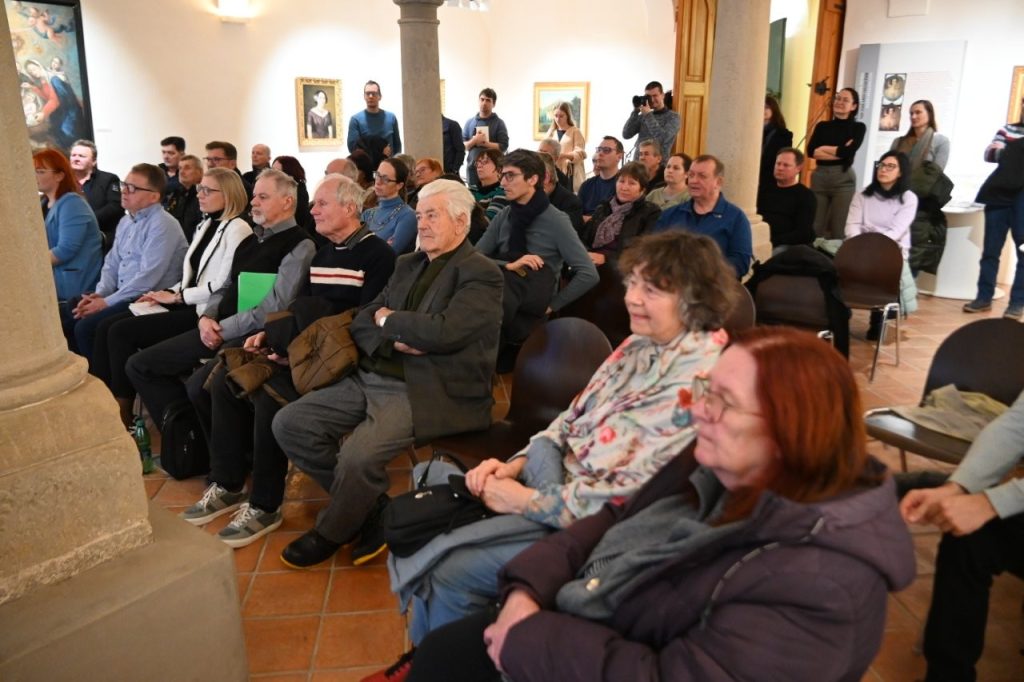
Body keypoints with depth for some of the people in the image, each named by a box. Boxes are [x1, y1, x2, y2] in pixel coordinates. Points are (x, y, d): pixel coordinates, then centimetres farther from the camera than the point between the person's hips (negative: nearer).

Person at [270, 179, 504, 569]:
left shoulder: (482, 274, -6)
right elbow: (361, 322, 15)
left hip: (432, 393, -8)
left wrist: (387, 320, -4)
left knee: (359, 455, -30)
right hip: (372, 378, 8)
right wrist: (394, 339, -8)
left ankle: (330, 534, 4)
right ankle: (371, 507, 9)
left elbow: (444, 331, -21)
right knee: (289, 424, -4)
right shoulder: (407, 265, 19)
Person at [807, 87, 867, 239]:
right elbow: (811, 151, -3)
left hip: (843, 179, -3)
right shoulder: (822, 126, 12)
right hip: (819, 177, 3)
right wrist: (839, 151, -10)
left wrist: (824, 148, -1)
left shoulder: (858, 127, 5)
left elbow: (849, 152, -11)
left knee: (839, 229, -1)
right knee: (815, 227, 2)